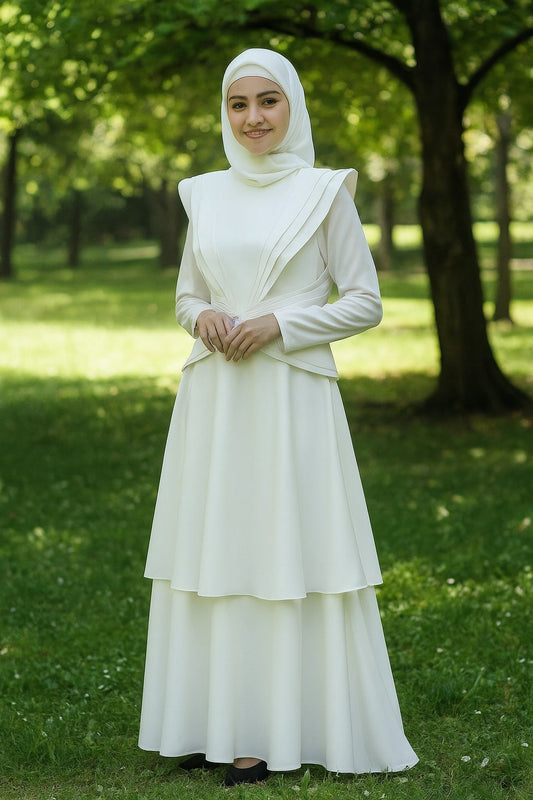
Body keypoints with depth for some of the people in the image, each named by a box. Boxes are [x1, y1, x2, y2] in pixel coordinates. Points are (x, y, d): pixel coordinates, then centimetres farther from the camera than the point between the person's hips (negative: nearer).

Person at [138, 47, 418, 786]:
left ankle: (275, 730, 5)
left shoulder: (324, 192, 0)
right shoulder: (206, 195, 12)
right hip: (213, 399, 4)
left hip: (292, 398, -4)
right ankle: (216, 721, 14)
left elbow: (365, 303, -1)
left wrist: (278, 323, -13)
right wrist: (204, 318, -5)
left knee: (286, 553, -3)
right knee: (213, 553, 5)